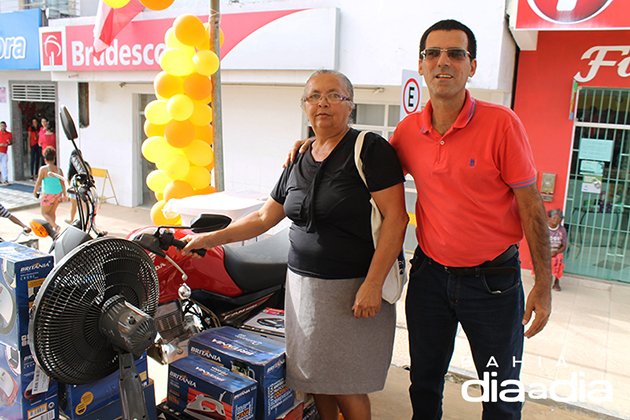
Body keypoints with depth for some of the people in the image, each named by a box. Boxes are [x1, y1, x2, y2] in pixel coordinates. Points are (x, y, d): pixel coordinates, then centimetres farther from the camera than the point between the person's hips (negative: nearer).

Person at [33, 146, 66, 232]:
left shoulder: (43, 169, -14)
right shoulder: (59, 169, 0)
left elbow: (38, 182, -11)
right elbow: (62, 184, 3)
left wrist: (35, 192, 6)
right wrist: (64, 195, 12)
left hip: (48, 195, -5)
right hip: (58, 193, 5)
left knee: (44, 213, 10)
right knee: (53, 212, 20)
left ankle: (55, 226, -9)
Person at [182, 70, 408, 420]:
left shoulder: (370, 149, -8)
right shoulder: (298, 162, 12)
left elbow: (396, 218, -14)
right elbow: (264, 218, 19)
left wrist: (372, 284, -20)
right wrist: (208, 239, 18)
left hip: (354, 288, -5)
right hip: (303, 284, 6)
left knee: (346, 388, 1)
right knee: (316, 378, 13)